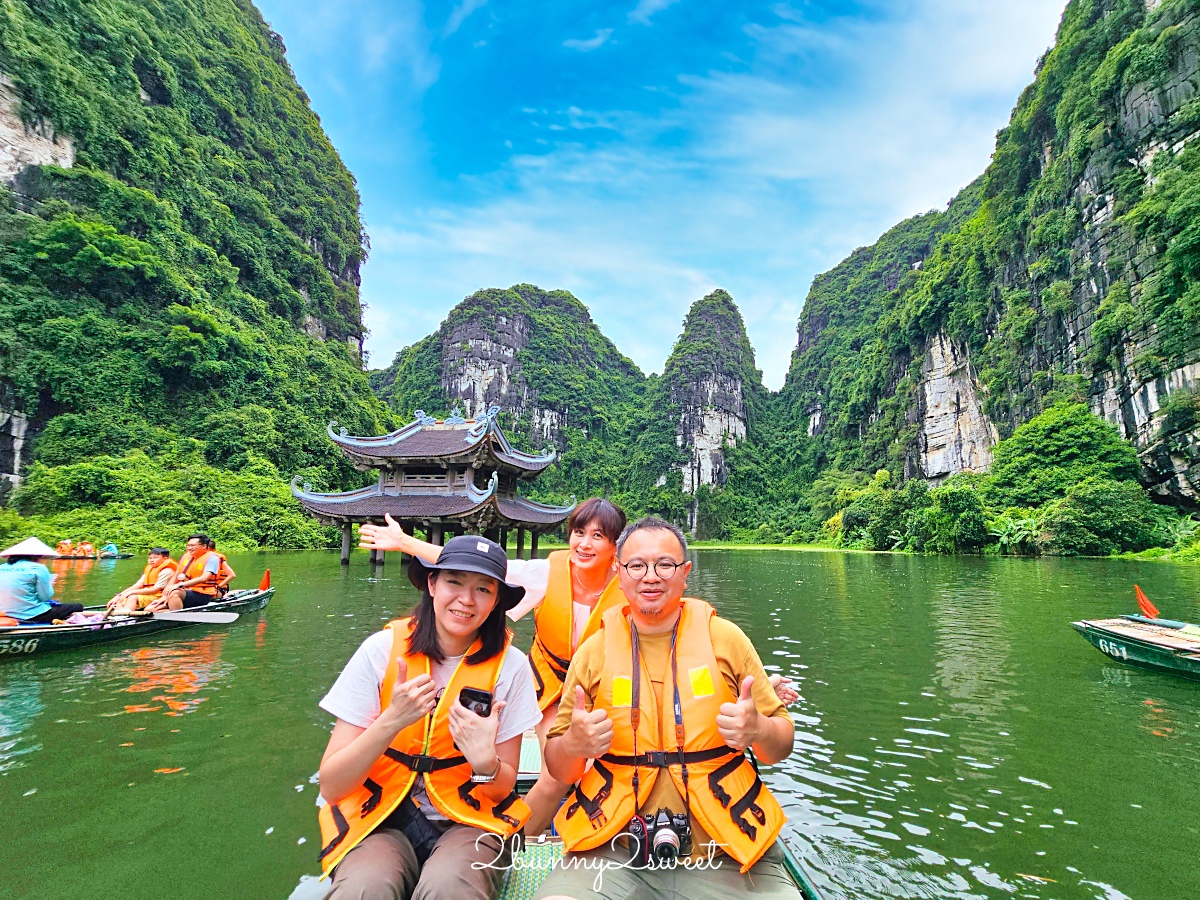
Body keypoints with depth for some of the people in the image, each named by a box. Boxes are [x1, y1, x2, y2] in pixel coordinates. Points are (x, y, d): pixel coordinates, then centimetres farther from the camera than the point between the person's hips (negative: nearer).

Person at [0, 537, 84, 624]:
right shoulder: (38, 568, -12)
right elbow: (45, 597, -9)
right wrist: (49, 586, 11)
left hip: (7, 614, 8)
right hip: (32, 616, -8)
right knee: (78, 607, 4)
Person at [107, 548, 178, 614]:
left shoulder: (166, 571, -10)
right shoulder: (149, 570, 20)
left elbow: (155, 590, -17)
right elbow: (137, 586, 11)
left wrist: (131, 592, -17)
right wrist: (118, 596, -2)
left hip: (158, 597, -9)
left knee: (133, 597, -28)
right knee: (121, 600, -8)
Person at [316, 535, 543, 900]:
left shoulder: (509, 665, -10)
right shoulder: (383, 649, -11)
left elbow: (504, 788, -3)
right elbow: (331, 786, -10)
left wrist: (486, 762, -24)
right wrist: (391, 721, -26)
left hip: (468, 822, 0)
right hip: (382, 819, 0)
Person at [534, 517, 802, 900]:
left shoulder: (726, 639, 0)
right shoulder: (594, 651, 1)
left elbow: (781, 746, 6)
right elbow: (559, 770, 6)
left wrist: (758, 730, -17)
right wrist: (573, 746, -17)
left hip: (726, 850, 1)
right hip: (615, 851, -1)